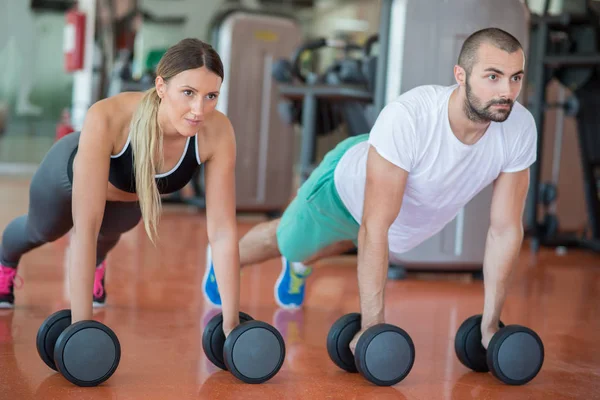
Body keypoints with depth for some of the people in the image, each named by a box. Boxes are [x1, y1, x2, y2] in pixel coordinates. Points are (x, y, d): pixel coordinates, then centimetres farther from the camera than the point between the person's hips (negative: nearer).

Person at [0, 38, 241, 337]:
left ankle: (95, 264, 71)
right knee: (42, 231, 31)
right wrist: (80, 323, -51)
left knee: (110, 231, 34)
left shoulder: (217, 132, -40)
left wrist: (231, 321, -35)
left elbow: (222, 230, -35)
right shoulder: (107, 118, -49)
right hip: (70, 172, -1)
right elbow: (86, 227, -49)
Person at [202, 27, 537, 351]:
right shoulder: (407, 118, -46)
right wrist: (372, 327, -39)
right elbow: (374, 228, -41)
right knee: (284, 239, 25)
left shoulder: (521, 128, -33)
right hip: (349, 186, -4)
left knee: (346, 241, 35)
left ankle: (300, 266, 69)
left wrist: (490, 325, -19)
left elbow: (506, 230, -22)